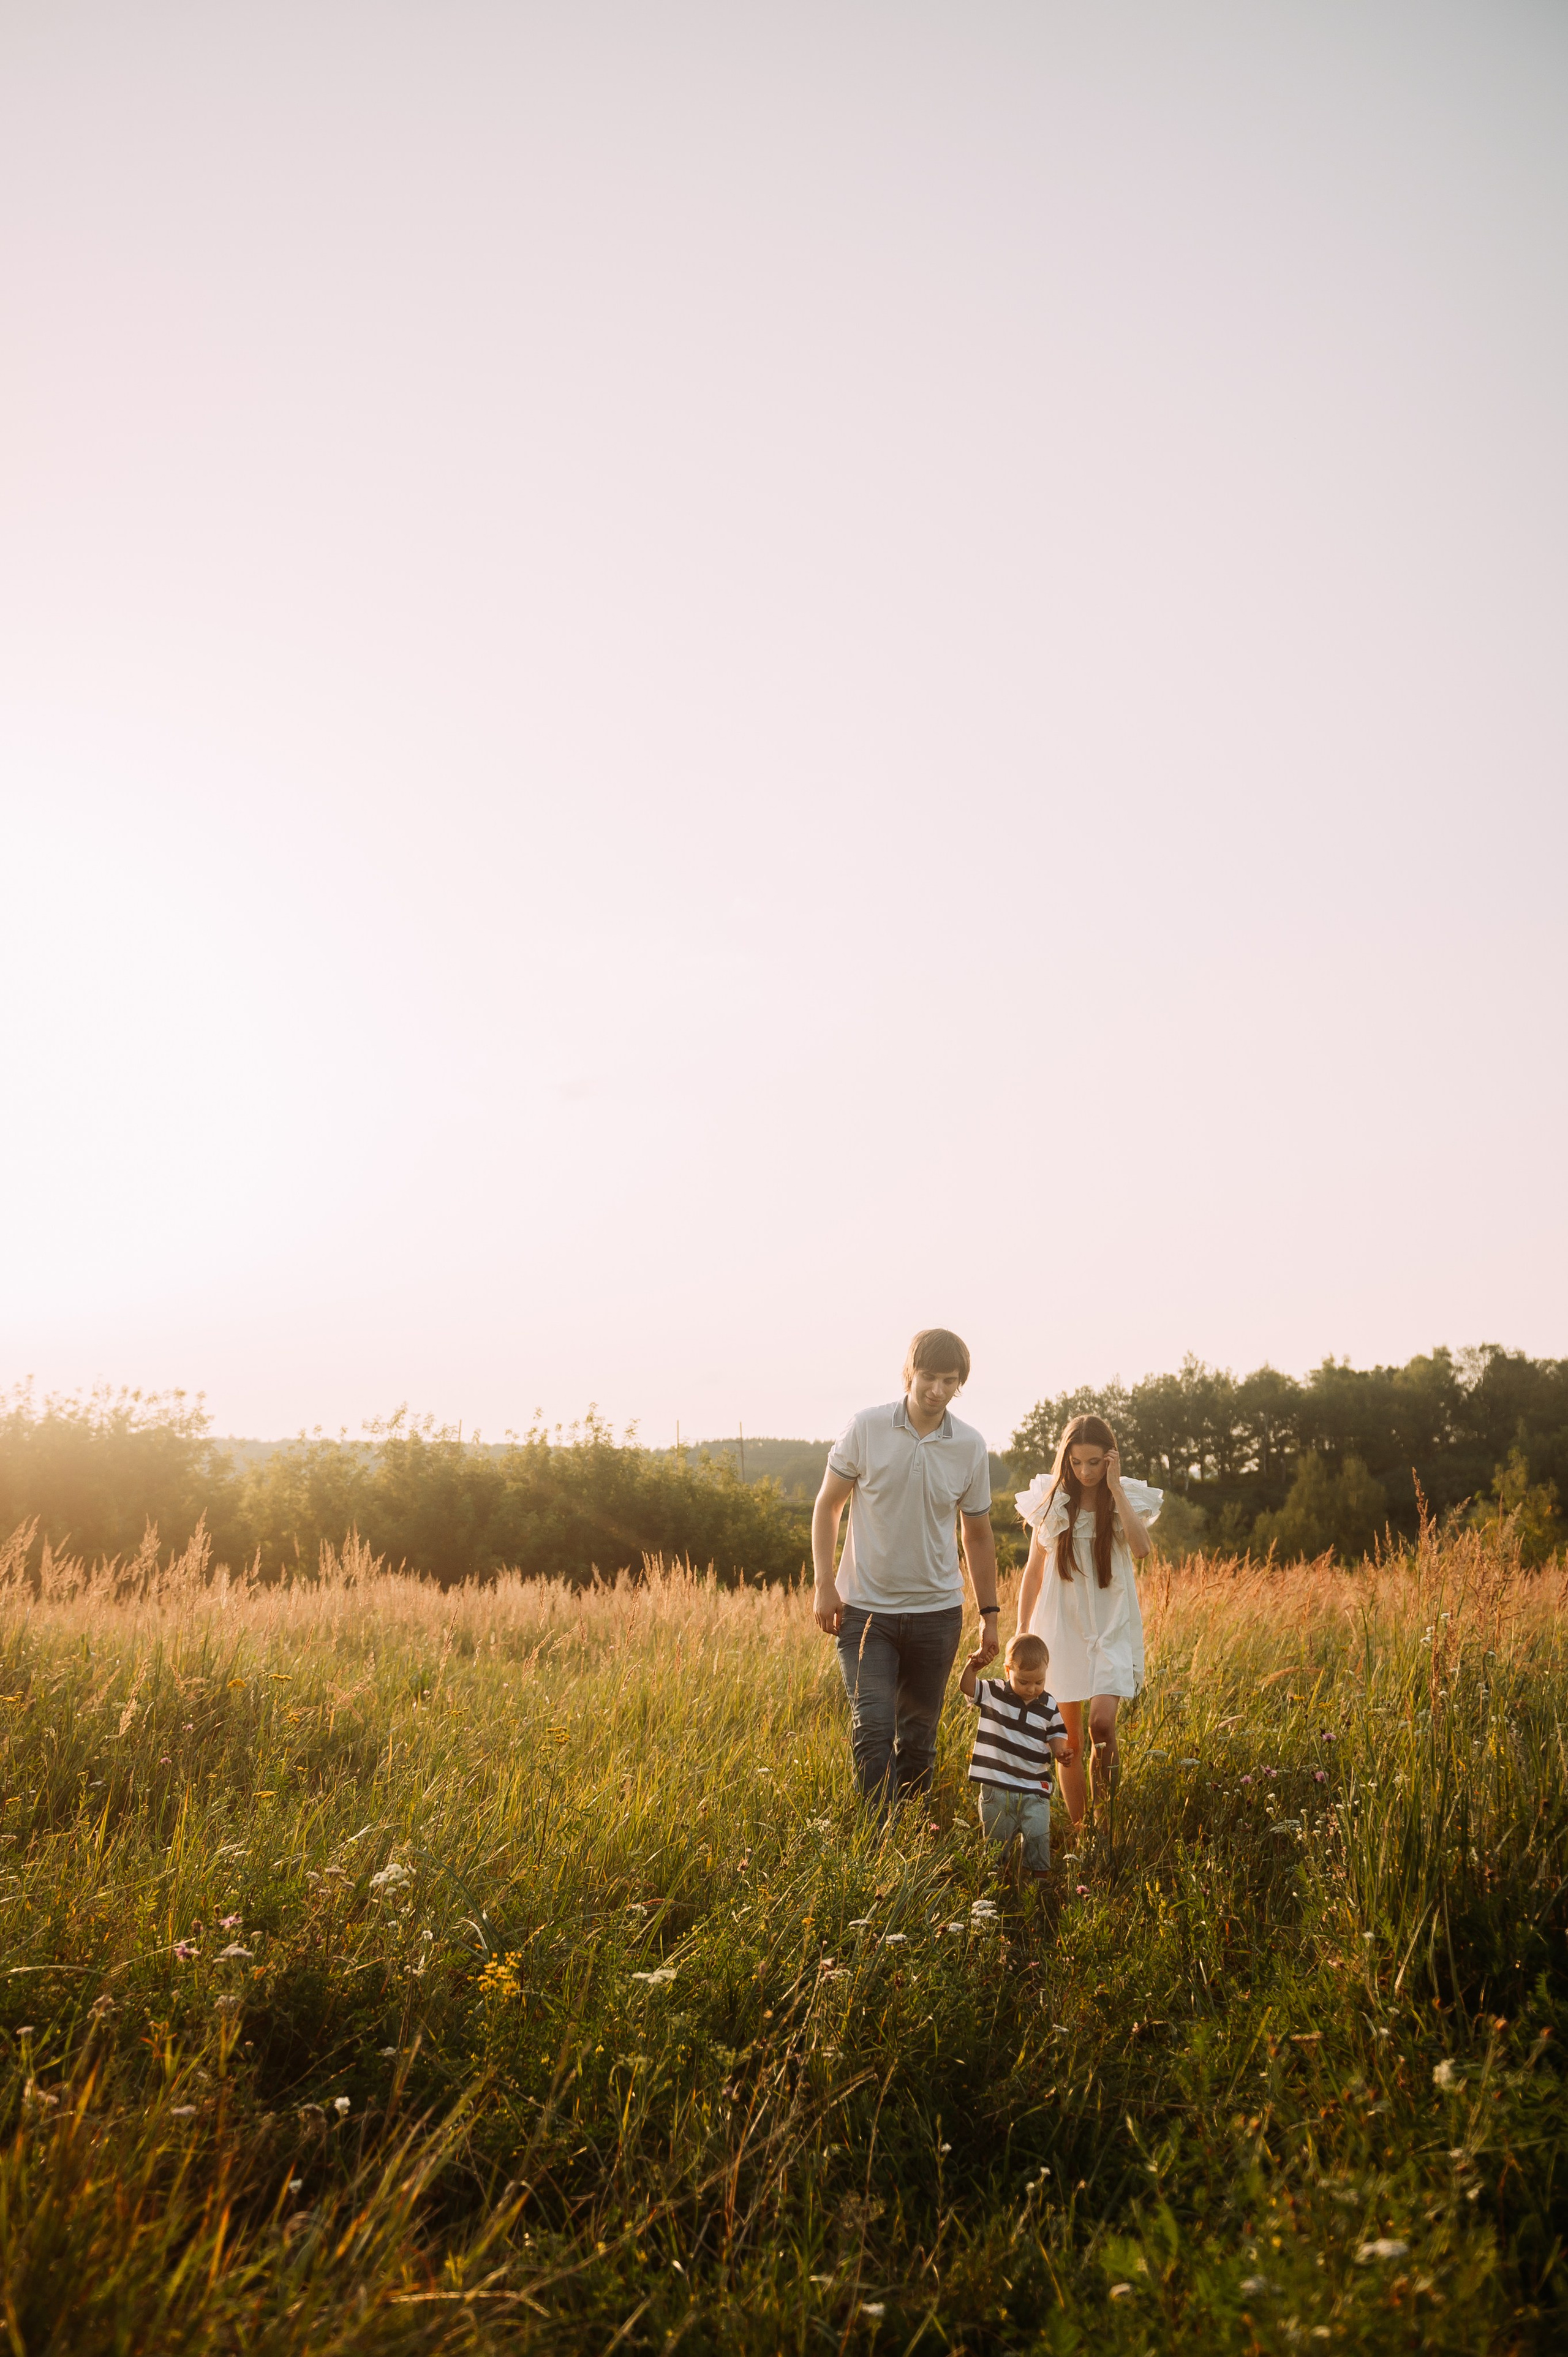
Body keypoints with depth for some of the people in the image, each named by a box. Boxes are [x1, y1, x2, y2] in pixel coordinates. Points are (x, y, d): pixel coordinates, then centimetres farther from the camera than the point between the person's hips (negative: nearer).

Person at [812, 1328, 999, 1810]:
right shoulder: (866, 1428, -8)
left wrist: (989, 1614, 10)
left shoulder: (971, 1448, -1)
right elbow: (828, 1505, 2)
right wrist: (823, 1584, -5)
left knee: (918, 1736, 9)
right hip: (866, 1608, -2)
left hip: (936, 1612, 2)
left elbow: (977, 1536, 9)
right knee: (873, 1727, -12)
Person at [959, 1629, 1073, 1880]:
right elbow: (966, 1686, -8)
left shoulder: (1049, 1706, 1)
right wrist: (972, 1666, -27)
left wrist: (1062, 1751, -13)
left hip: (1034, 1789, 0)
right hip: (996, 1787, 0)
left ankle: (1040, 1877, 7)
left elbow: (1056, 1737, 8)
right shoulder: (993, 1693, -4)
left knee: (1037, 1838, -5)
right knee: (996, 1840, 10)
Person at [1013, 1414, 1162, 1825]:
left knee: (1102, 1723, -20)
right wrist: (1022, 1634, 7)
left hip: (1111, 1629, -1)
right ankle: (1078, 1829, 14)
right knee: (1068, 1740, 2)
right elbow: (1033, 1572, 9)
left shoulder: (1128, 1500, 1)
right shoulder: (1051, 1502, 3)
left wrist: (1115, 1488, -18)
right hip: (1061, 1628, 1)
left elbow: (1140, 1550, -19)